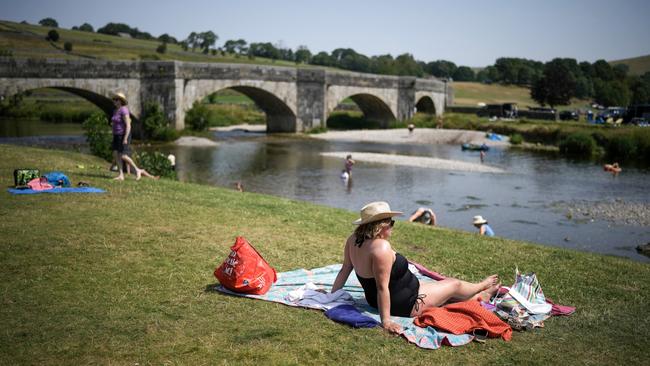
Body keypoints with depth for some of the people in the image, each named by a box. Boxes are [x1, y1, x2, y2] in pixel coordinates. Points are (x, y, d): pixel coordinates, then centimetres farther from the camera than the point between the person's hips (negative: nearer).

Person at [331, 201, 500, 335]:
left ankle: (479, 296, 50)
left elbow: (345, 269, -1)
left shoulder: (354, 239, -8)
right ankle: (483, 286, 45)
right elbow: (382, 287, -34)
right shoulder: (381, 247, -35)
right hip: (404, 305, -9)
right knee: (453, 284, 15)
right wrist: (386, 321, -30)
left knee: (443, 285, 29)